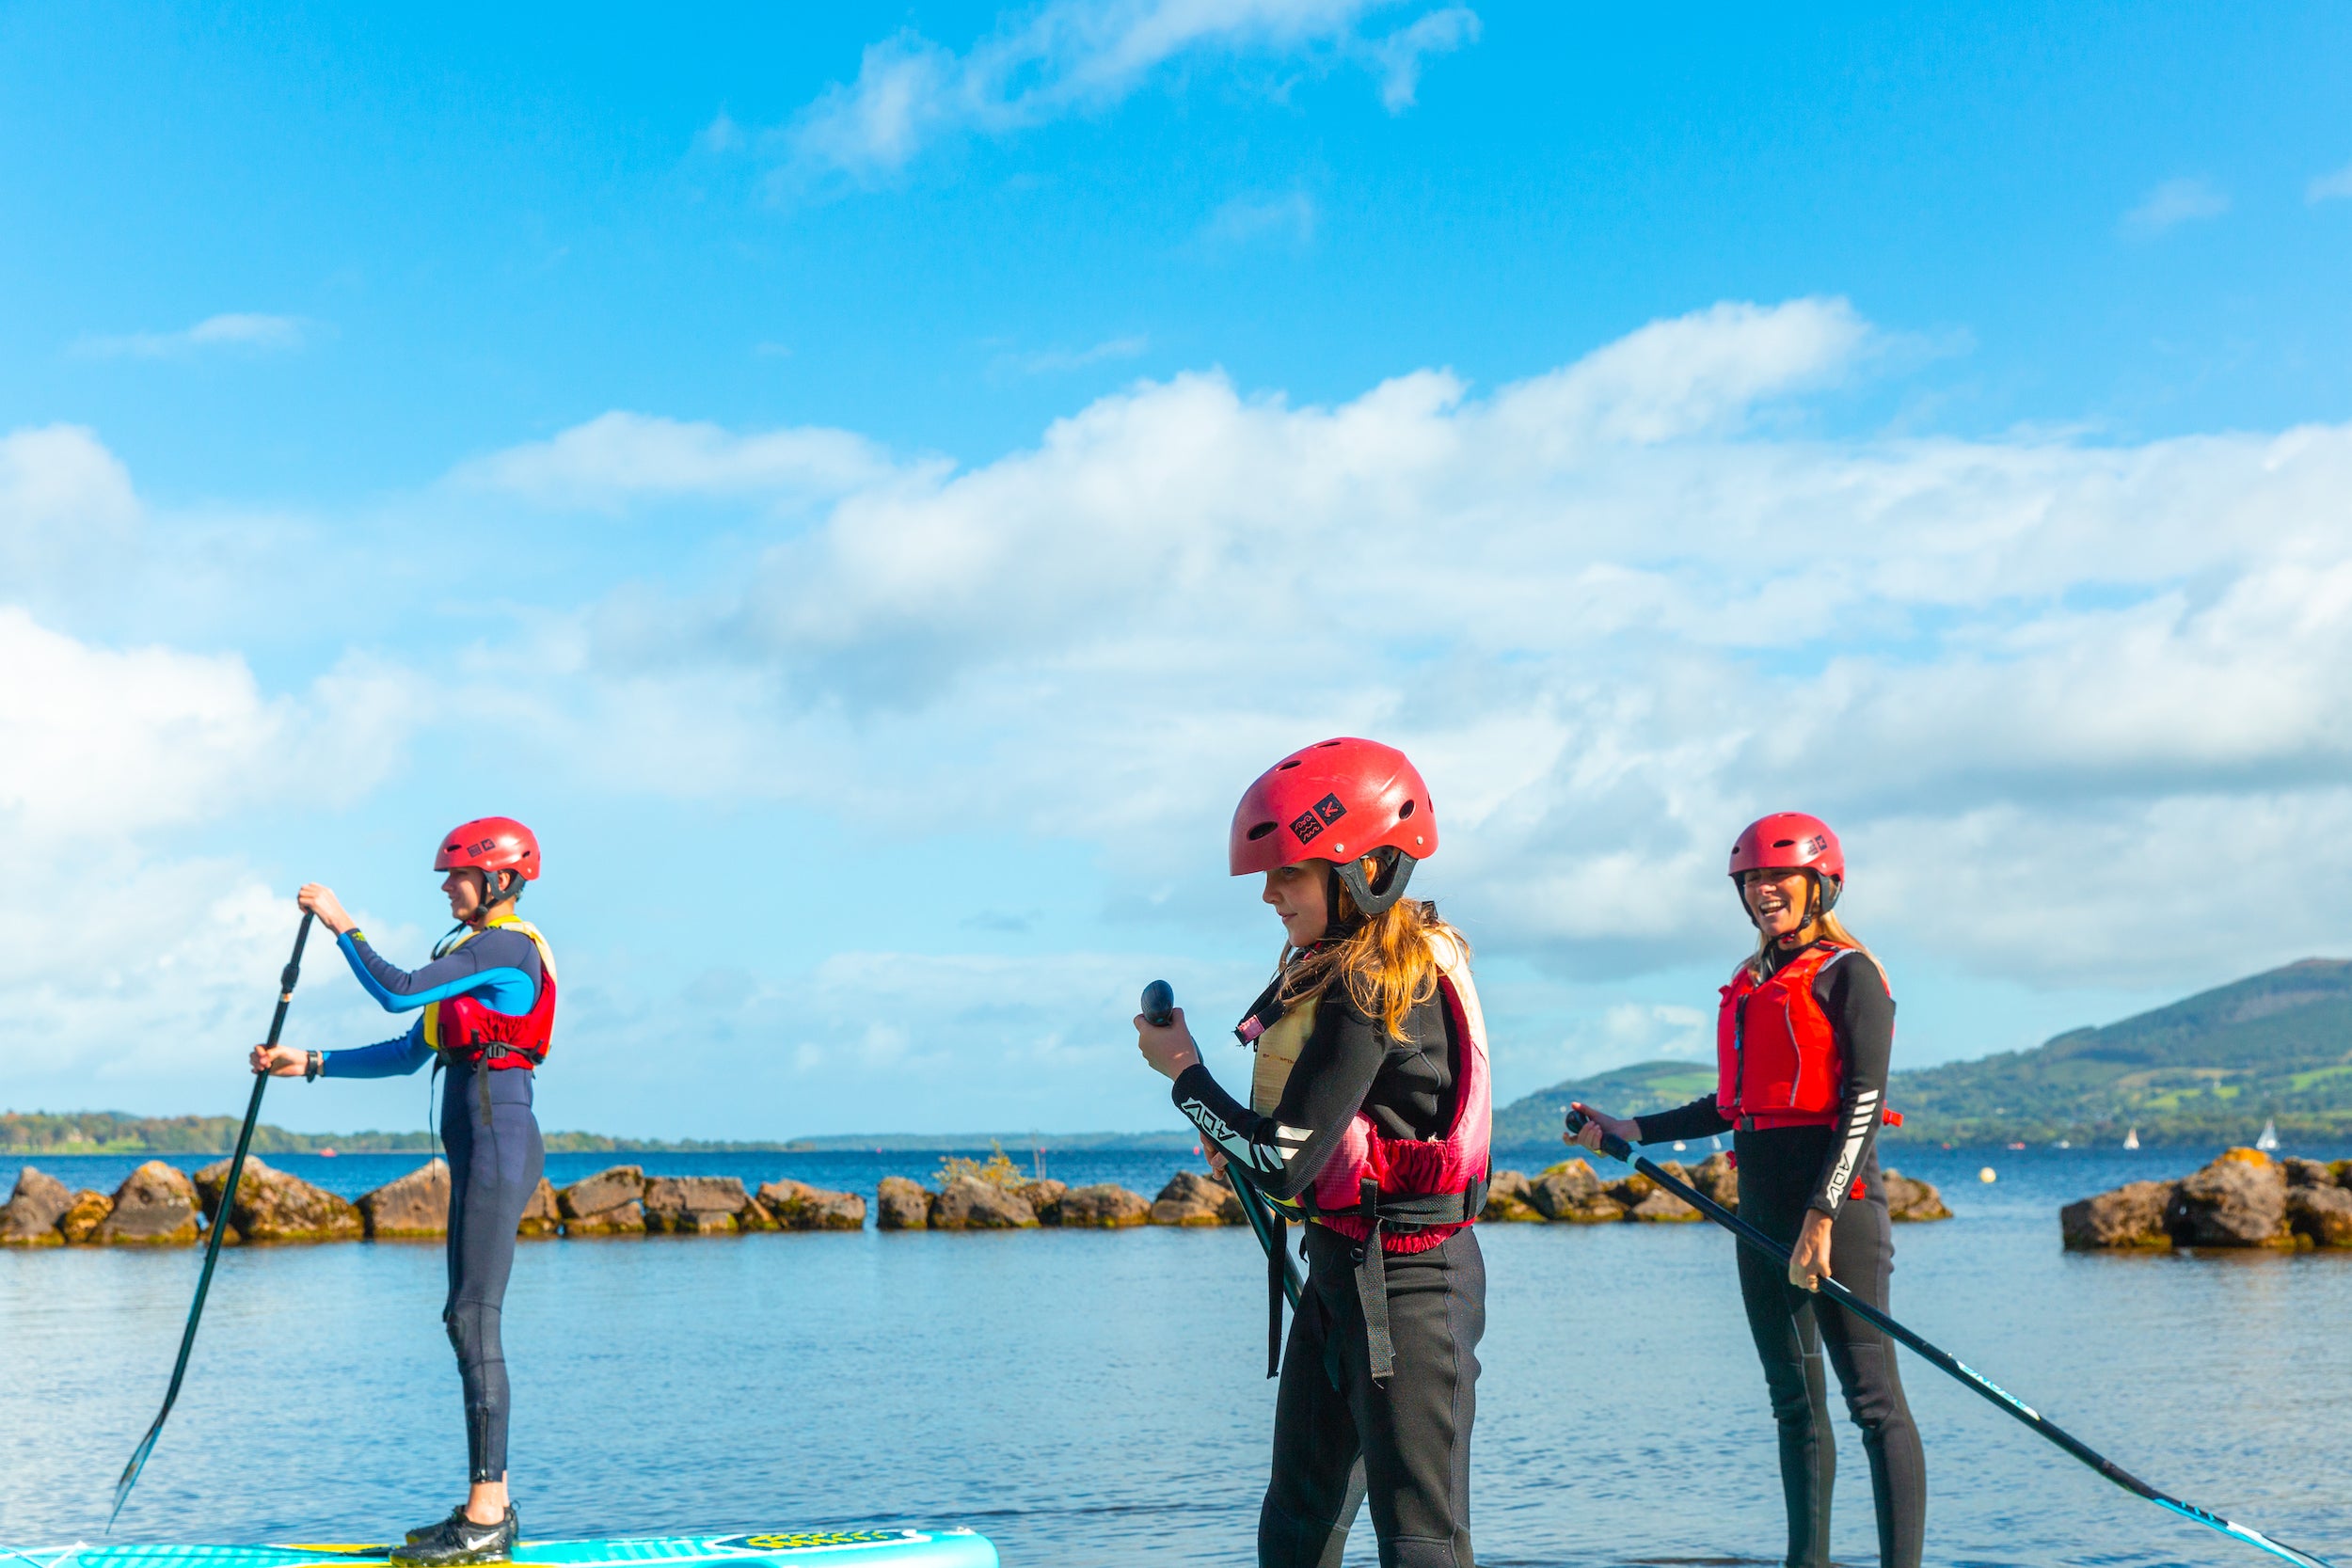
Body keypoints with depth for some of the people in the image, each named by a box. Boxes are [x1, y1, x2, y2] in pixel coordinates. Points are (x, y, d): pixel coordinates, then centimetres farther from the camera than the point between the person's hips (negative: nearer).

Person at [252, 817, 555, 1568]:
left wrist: (342, 924, -5)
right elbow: (407, 1054, 22)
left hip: (497, 1139, -10)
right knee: (470, 1321, 10)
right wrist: (308, 1063, 16)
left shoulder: (506, 947, -9)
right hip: (480, 1150, 10)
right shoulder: (475, 955, 21)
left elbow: (396, 991, -17)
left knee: (475, 1317, -11)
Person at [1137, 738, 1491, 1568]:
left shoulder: (1373, 991, -20)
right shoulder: (1340, 966, 9)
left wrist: (1184, 1072, -9)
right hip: (1340, 1271, 10)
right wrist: (1237, 1139, 3)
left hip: (1404, 1282, -10)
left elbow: (1285, 1165, -21)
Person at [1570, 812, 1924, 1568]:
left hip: (1835, 1199, -8)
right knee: (1794, 1401, 11)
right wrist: (1631, 1131, 19)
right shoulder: (1752, 982, 18)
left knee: (1873, 1399, -8)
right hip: (1763, 1207, 8)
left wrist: (1821, 1217, -19)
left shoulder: (1849, 973, -4)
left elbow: (1862, 1106, -12)